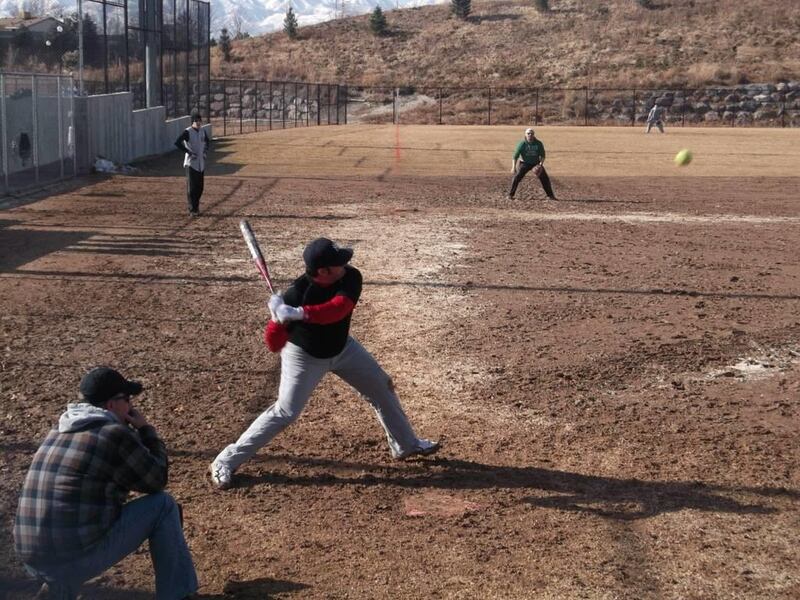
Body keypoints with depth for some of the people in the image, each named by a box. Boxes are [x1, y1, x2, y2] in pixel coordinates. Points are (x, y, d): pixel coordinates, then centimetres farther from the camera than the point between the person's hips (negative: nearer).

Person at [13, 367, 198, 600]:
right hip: (80, 559, -7)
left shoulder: (58, 431, 15)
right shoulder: (114, 435, -9)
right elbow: (157, 481, 3)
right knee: (163, 505, 3)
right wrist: (146, 429, 11)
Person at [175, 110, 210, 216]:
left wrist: (206, 151, 9)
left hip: (201, 163, 6)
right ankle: (192, 210, 0)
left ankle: (196, 207, 24)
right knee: (191, 187, -4)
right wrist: (189, 152, -22)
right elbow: (177, 142, -23)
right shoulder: (188, 132, -13)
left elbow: (207, 142, 26)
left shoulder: (202, 131, 7)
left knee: (200, 187, 10)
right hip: (191, 163, -6)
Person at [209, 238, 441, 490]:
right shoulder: (297, 293, -33)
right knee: (285, 412, -11)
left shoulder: (351, 276, -25)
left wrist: (300, 313, -56)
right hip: (304, 355, -5)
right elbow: (274, 344, -31)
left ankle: (406, 444, 33)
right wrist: (279, 319, -52)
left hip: (342, 347, 5)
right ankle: (226, 462, 0)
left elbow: (338, 309, -44)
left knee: (382, 387, 12)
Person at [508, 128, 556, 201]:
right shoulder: (522, 144, -16)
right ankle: (510, 195, -13)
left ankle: (550, 195, 9)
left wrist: (540, 164, -22)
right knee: (517, 177, -20)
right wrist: (513, 167, -26)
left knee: (545, 178, -4)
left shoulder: (539, 144, -11)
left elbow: (542, 155, -5)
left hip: (536, 164, 2)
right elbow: (515, 156, -16)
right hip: (524, 163, -2)